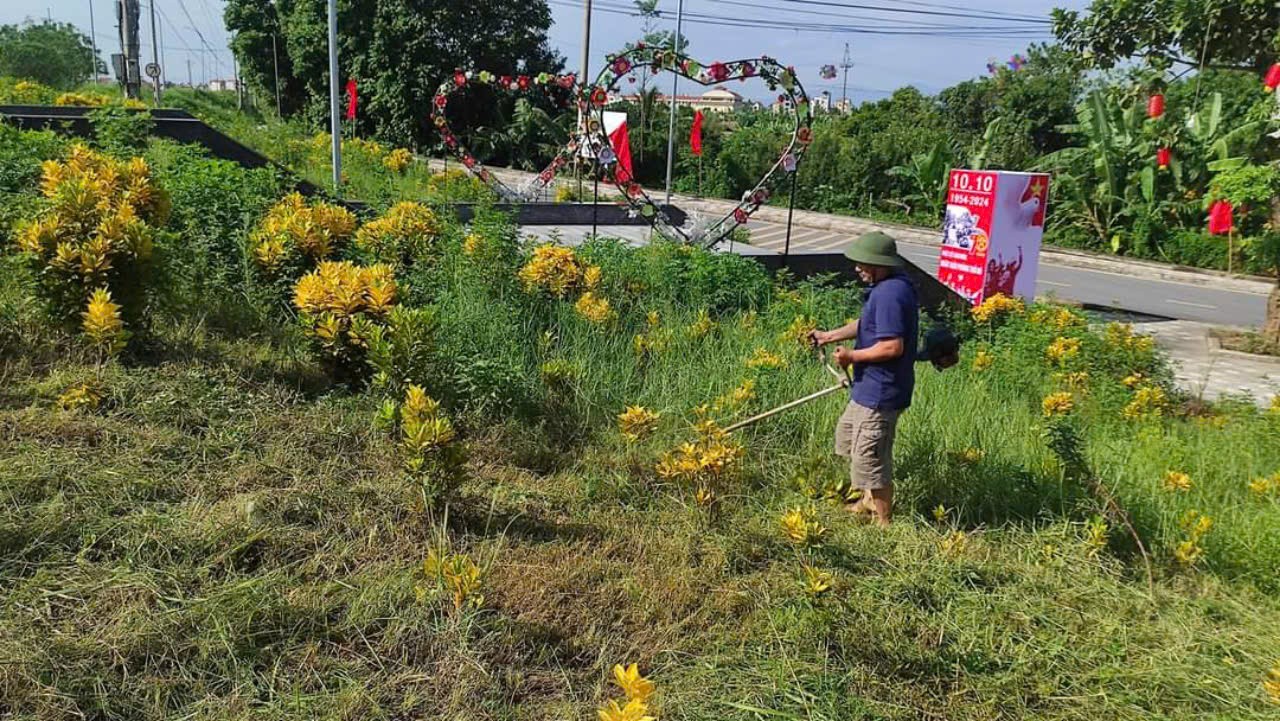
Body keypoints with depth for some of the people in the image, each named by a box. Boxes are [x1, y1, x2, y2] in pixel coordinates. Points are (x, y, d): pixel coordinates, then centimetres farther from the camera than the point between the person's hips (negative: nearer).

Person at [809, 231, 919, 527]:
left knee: (869, 458, 1)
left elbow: (893, 346, -30)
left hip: (879, 393, -12)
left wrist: (852, 355, -18)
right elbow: (867, 324, 19)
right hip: (870, 387, 12)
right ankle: (870, 500, 43)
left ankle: (883, 522, 17)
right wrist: (830, 335, 13)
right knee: (847, 436, 28)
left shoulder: (889, 294, -26)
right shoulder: (889, 286, 8)